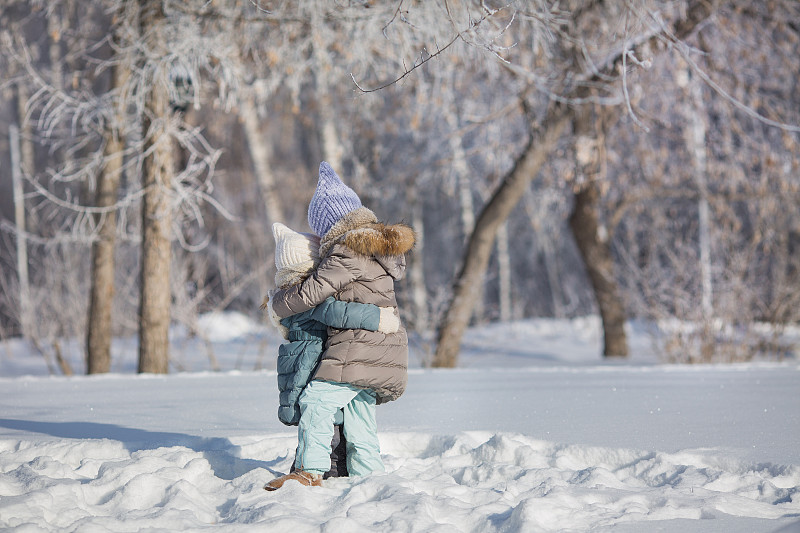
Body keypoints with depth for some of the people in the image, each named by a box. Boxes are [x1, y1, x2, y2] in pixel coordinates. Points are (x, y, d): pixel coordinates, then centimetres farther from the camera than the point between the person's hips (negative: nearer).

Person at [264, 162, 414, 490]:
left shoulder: (350, 251, -13)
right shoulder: (379, 244, 18)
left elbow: (313, 292, -14)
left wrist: (277, 302, 3)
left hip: (358, 347, -10)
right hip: (384, 349, 10)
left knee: (316, 400, -12)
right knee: (359, 414, 12)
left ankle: (310, 471, -18)